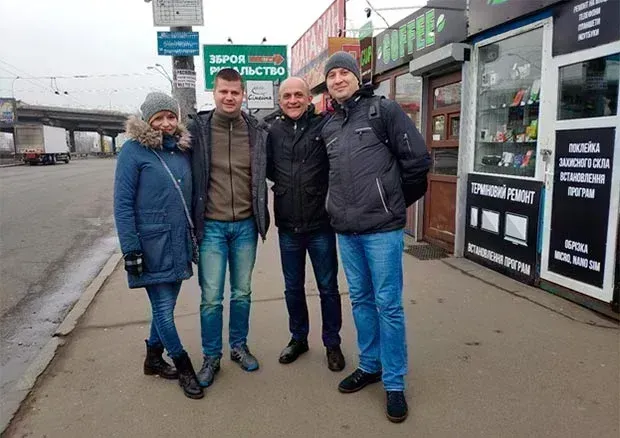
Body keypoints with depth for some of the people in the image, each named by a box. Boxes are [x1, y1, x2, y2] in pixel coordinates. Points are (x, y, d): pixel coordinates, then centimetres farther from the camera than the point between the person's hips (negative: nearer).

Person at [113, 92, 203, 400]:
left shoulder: (183, 149, 8)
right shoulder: (134, 150, -8)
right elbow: (122, 203, -10)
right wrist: (130, 249, -14)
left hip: (179, 243, 6)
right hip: (152, 244, -6)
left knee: (165, 304, 16)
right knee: (163, 308, 2)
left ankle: (154, 357, 35)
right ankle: (183, 367, 19)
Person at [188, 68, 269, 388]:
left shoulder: (256, 132, 2)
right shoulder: (198, 129, -4)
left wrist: (261, 217, 10)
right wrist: (193, 220, -2)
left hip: (245, 225, 2)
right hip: (211, 226, -2)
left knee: (242, 293, 14)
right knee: (211, 298, 3)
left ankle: (239, 346, 34)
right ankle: (211, 357, 22)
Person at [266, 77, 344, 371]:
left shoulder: (324, 126, -6)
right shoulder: (273, 131, 3)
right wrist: (283, 186, 2)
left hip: (320, 225, -3)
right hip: (287, 226, 3)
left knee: (328, 288, 11)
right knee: (293, 288, 17)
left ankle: (332, 343, 29)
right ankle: (298, 338, 37)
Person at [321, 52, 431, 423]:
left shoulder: (384, 110, -3)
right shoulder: (328, 127, 14)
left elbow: (418, 159, -5)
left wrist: (400, 200, 4)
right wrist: (341, 208, 14)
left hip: (382, 228, -5)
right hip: (346, 231, 6)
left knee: (388, 305, 1)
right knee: (361, 300, 15)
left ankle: (394, 383, 16)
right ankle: (370, 365, 33)